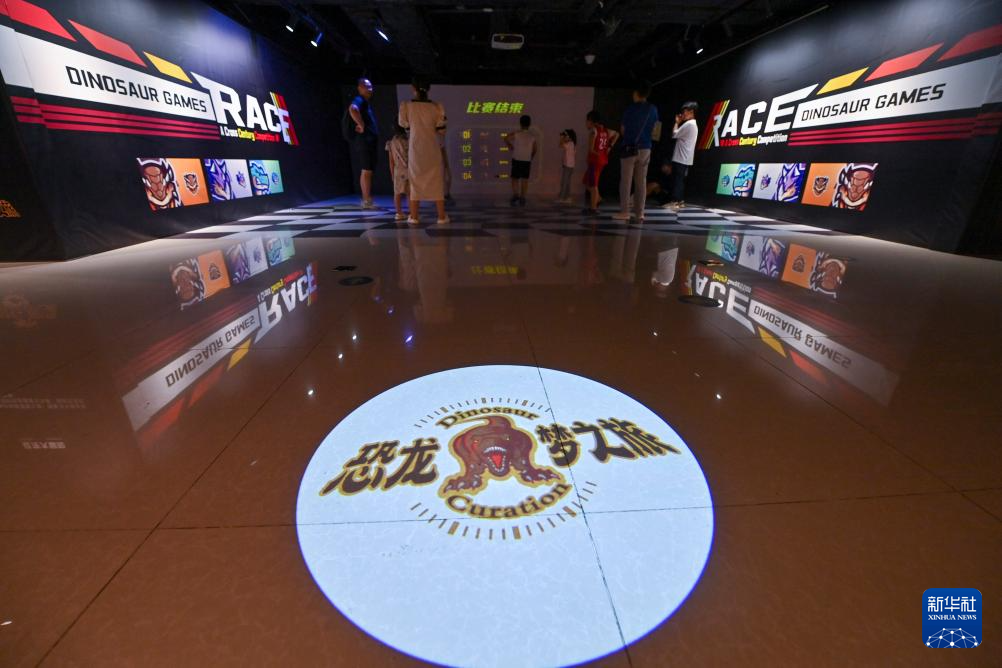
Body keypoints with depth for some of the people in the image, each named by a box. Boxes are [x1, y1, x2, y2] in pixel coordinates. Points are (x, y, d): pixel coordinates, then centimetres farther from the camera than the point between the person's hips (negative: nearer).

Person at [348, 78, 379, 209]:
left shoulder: (365, 102, 22)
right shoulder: (359, 100, -10)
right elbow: (352, 109, -33)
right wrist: (361, 125, -27)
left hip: (369, 141, 10)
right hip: (364, 141, -10)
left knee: (366, 171, 11)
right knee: (367, 170, -11)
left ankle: (365, 200, 15)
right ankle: (367, 201, -10)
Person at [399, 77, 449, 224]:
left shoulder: (406, 106, -4)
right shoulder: (436, 106, -5)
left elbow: (404, 125, 9)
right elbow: (441, 129, 0)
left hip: (415, 147, 0)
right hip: (432, 147, 0)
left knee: (415, 180, 8)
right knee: (436, 180, 5)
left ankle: (414, 216, 7)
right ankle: (441, 216, 3)